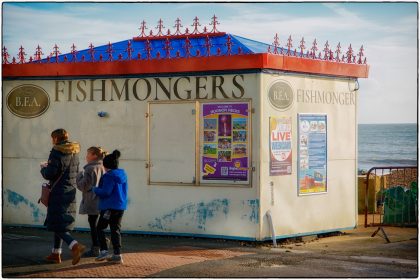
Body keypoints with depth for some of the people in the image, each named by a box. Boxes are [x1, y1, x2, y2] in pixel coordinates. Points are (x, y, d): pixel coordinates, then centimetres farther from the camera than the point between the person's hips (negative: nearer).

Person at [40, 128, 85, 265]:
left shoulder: (57, 152, -15)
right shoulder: (74, 152, 9)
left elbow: (49, 174, -18)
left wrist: (43, 168, 4)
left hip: (58, 193, -8)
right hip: (70, 192, 8)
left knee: (57, 225, -6)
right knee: (60, 223, 17)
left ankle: (75, 246, -25)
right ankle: (56, 254, 21)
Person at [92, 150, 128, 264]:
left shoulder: (109, 176, -15)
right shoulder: (123, 175, 11)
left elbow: (105, 192, -21)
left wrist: (95, 189, -3)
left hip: (110, 206, -8)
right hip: (121, 206, 8)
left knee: (100, 228, 6)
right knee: (116, 229, 10)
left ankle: (104, 251, -1)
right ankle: (117, 254, 6)